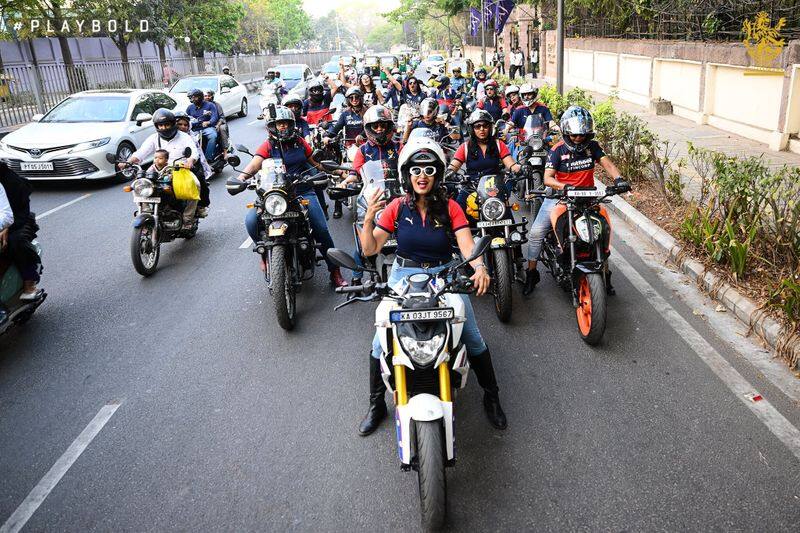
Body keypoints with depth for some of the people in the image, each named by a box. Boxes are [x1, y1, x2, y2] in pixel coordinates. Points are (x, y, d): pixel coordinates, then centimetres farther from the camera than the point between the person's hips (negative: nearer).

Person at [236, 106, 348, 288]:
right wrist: (242, 176, -34)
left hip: (304, 192, 1)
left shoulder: (300, 142, 11)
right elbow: (255, 163, -15)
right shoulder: (268, 145, 2)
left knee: (321, 229, -12)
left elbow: (314, 162, 23)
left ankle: (335, 272, 2)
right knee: (251, 220, -22)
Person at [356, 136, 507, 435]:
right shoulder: (397, 208, -2)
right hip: (404, 278, 0)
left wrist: (480, 267, -35)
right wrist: (368, 218, -19)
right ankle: (376, 405, 13)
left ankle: (492, 398, 18)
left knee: (473, 340, -5)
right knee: (381, 342, -8)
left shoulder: (450, 208, -2)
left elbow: (467, 244, -14)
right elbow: (370, 249, -2)